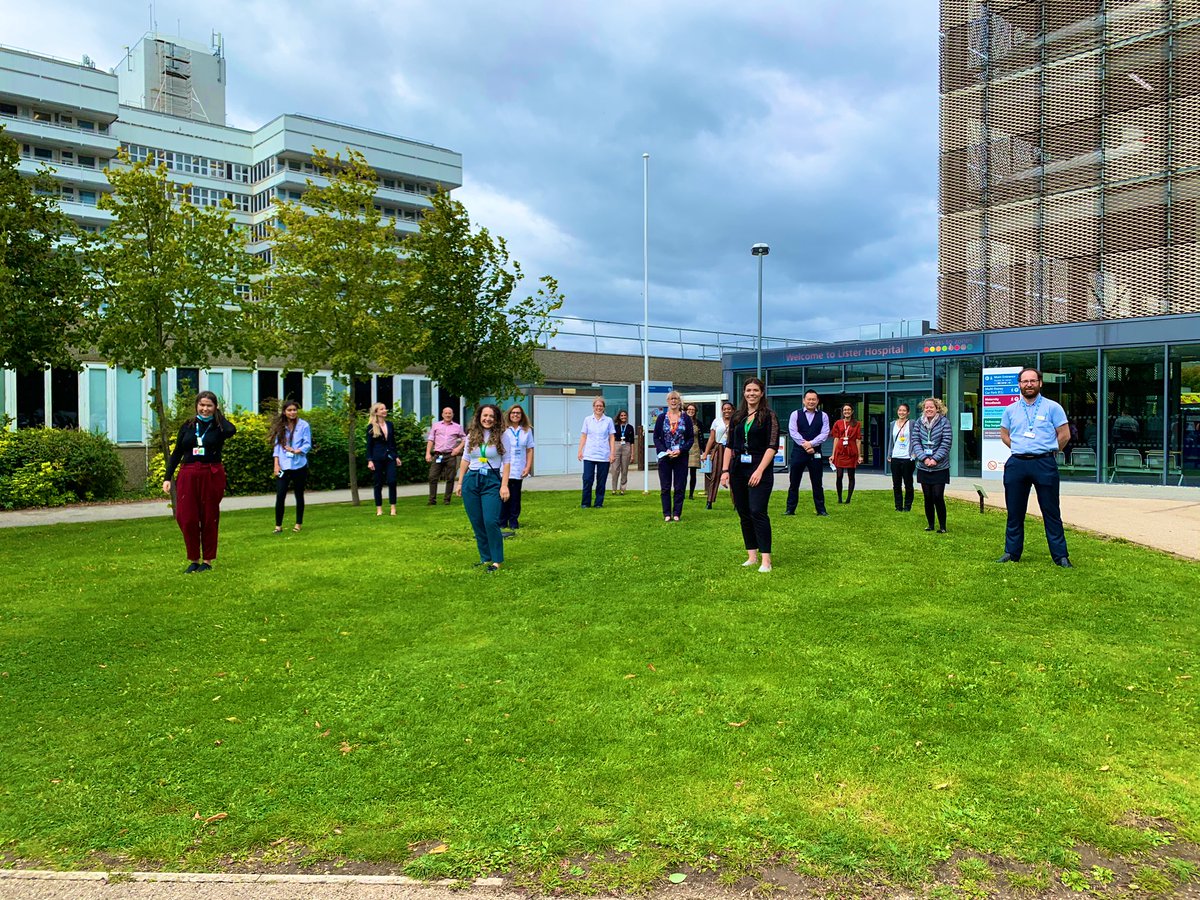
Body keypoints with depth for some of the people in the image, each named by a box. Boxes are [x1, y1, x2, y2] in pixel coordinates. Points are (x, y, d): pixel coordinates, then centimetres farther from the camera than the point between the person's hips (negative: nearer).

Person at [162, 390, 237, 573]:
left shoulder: (218, 427, 1)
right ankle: (193, 560, 15)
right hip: (188, 476, 2)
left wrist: (218, 414, -7)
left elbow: (231, 430, -24)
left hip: (212, 476, -2)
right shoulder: (187, 426, 9)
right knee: (186, 519, 0)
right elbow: (176, 453, 12)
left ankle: (207, 560, 16)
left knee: (209, 519, 5)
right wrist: (168, 478, 5)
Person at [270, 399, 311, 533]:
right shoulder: (280, 426, 7)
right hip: (283, 467, 2)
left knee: (299, 495, 9)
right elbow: (277, 445, 6)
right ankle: (278, 525, 4)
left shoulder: (303, 425, -2)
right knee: (280, 496, -5)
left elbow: (308, 444, -5)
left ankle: (298, 524, 20)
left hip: (299, 466, -2)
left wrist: (297, 451, -24)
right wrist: (276, 464, -2)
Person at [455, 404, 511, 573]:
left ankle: (497, 561, -4)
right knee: (477, 522, 6)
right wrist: (460, 482, 10)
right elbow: (465, 460, 13)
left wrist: (504, 485, -9)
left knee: (491, 521, -14)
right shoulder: (471, 435, 8)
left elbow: (506, 462, -2)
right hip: (471, 480, 4)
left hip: (492, 481, -4)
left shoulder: (501, 436, -2)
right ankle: (485, 558, 19)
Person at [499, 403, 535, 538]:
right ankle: (502, 525, 3)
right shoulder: (503, 430, 0)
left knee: (515, 499, 7)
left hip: (518, 471, 3)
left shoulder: (527, 431, 9)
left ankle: (513, 524, 14)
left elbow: (530, 450, 10)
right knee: (504, 498, -3)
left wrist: (528, 467, 1)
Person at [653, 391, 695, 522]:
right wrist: (665, 450, -12)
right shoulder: (661, 418, 4)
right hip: (664, 456, 0)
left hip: (681, 457, 0)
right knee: (665, 487, 3)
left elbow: (691, 438, 3)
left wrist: (681, 450, -12)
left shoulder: (686, 418, 3)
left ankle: (677, 513, 10)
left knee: (680, 487, 2)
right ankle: (667, 514, 9)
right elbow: (656, 437, 3)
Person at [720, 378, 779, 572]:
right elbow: (729, 445, 12)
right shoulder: (736, 417, 12)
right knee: (743, 514, 7)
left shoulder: (769, 416, -2)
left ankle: (765, 559, -8)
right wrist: (725, 470, 3)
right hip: (738, 469, 5)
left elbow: (772, 446, -8)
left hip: (760, 469, -5)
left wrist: (760, 471, -16)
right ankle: (752, 555, 15)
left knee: (758, 512, -12)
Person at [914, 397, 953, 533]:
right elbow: (915, 442, 0)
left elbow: (946, 443, -8)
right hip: (923, 467, 3)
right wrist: (924, 458, -13)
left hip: (940, 467, -3)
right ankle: (930, 524, 20)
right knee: (927, 497, 7)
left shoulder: (944, 422, -4)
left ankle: (942, 526, 6)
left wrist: (935, 459, -15)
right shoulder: (918, 423, 4)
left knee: (938, 497, -6)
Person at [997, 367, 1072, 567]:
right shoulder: (1010, 409, 9)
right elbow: (1004, 435, 20)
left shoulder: (1052, 407, 0)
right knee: (1014, 512, 8)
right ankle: (1012, 553, 17)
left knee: (1051, 512, 0)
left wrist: (1047, 451, 6)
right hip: (1016, 464, 3)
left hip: (1044, 464, -3)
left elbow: (1064, 435, 2)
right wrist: (1020, 450, 11)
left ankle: (1060, 556, 6)